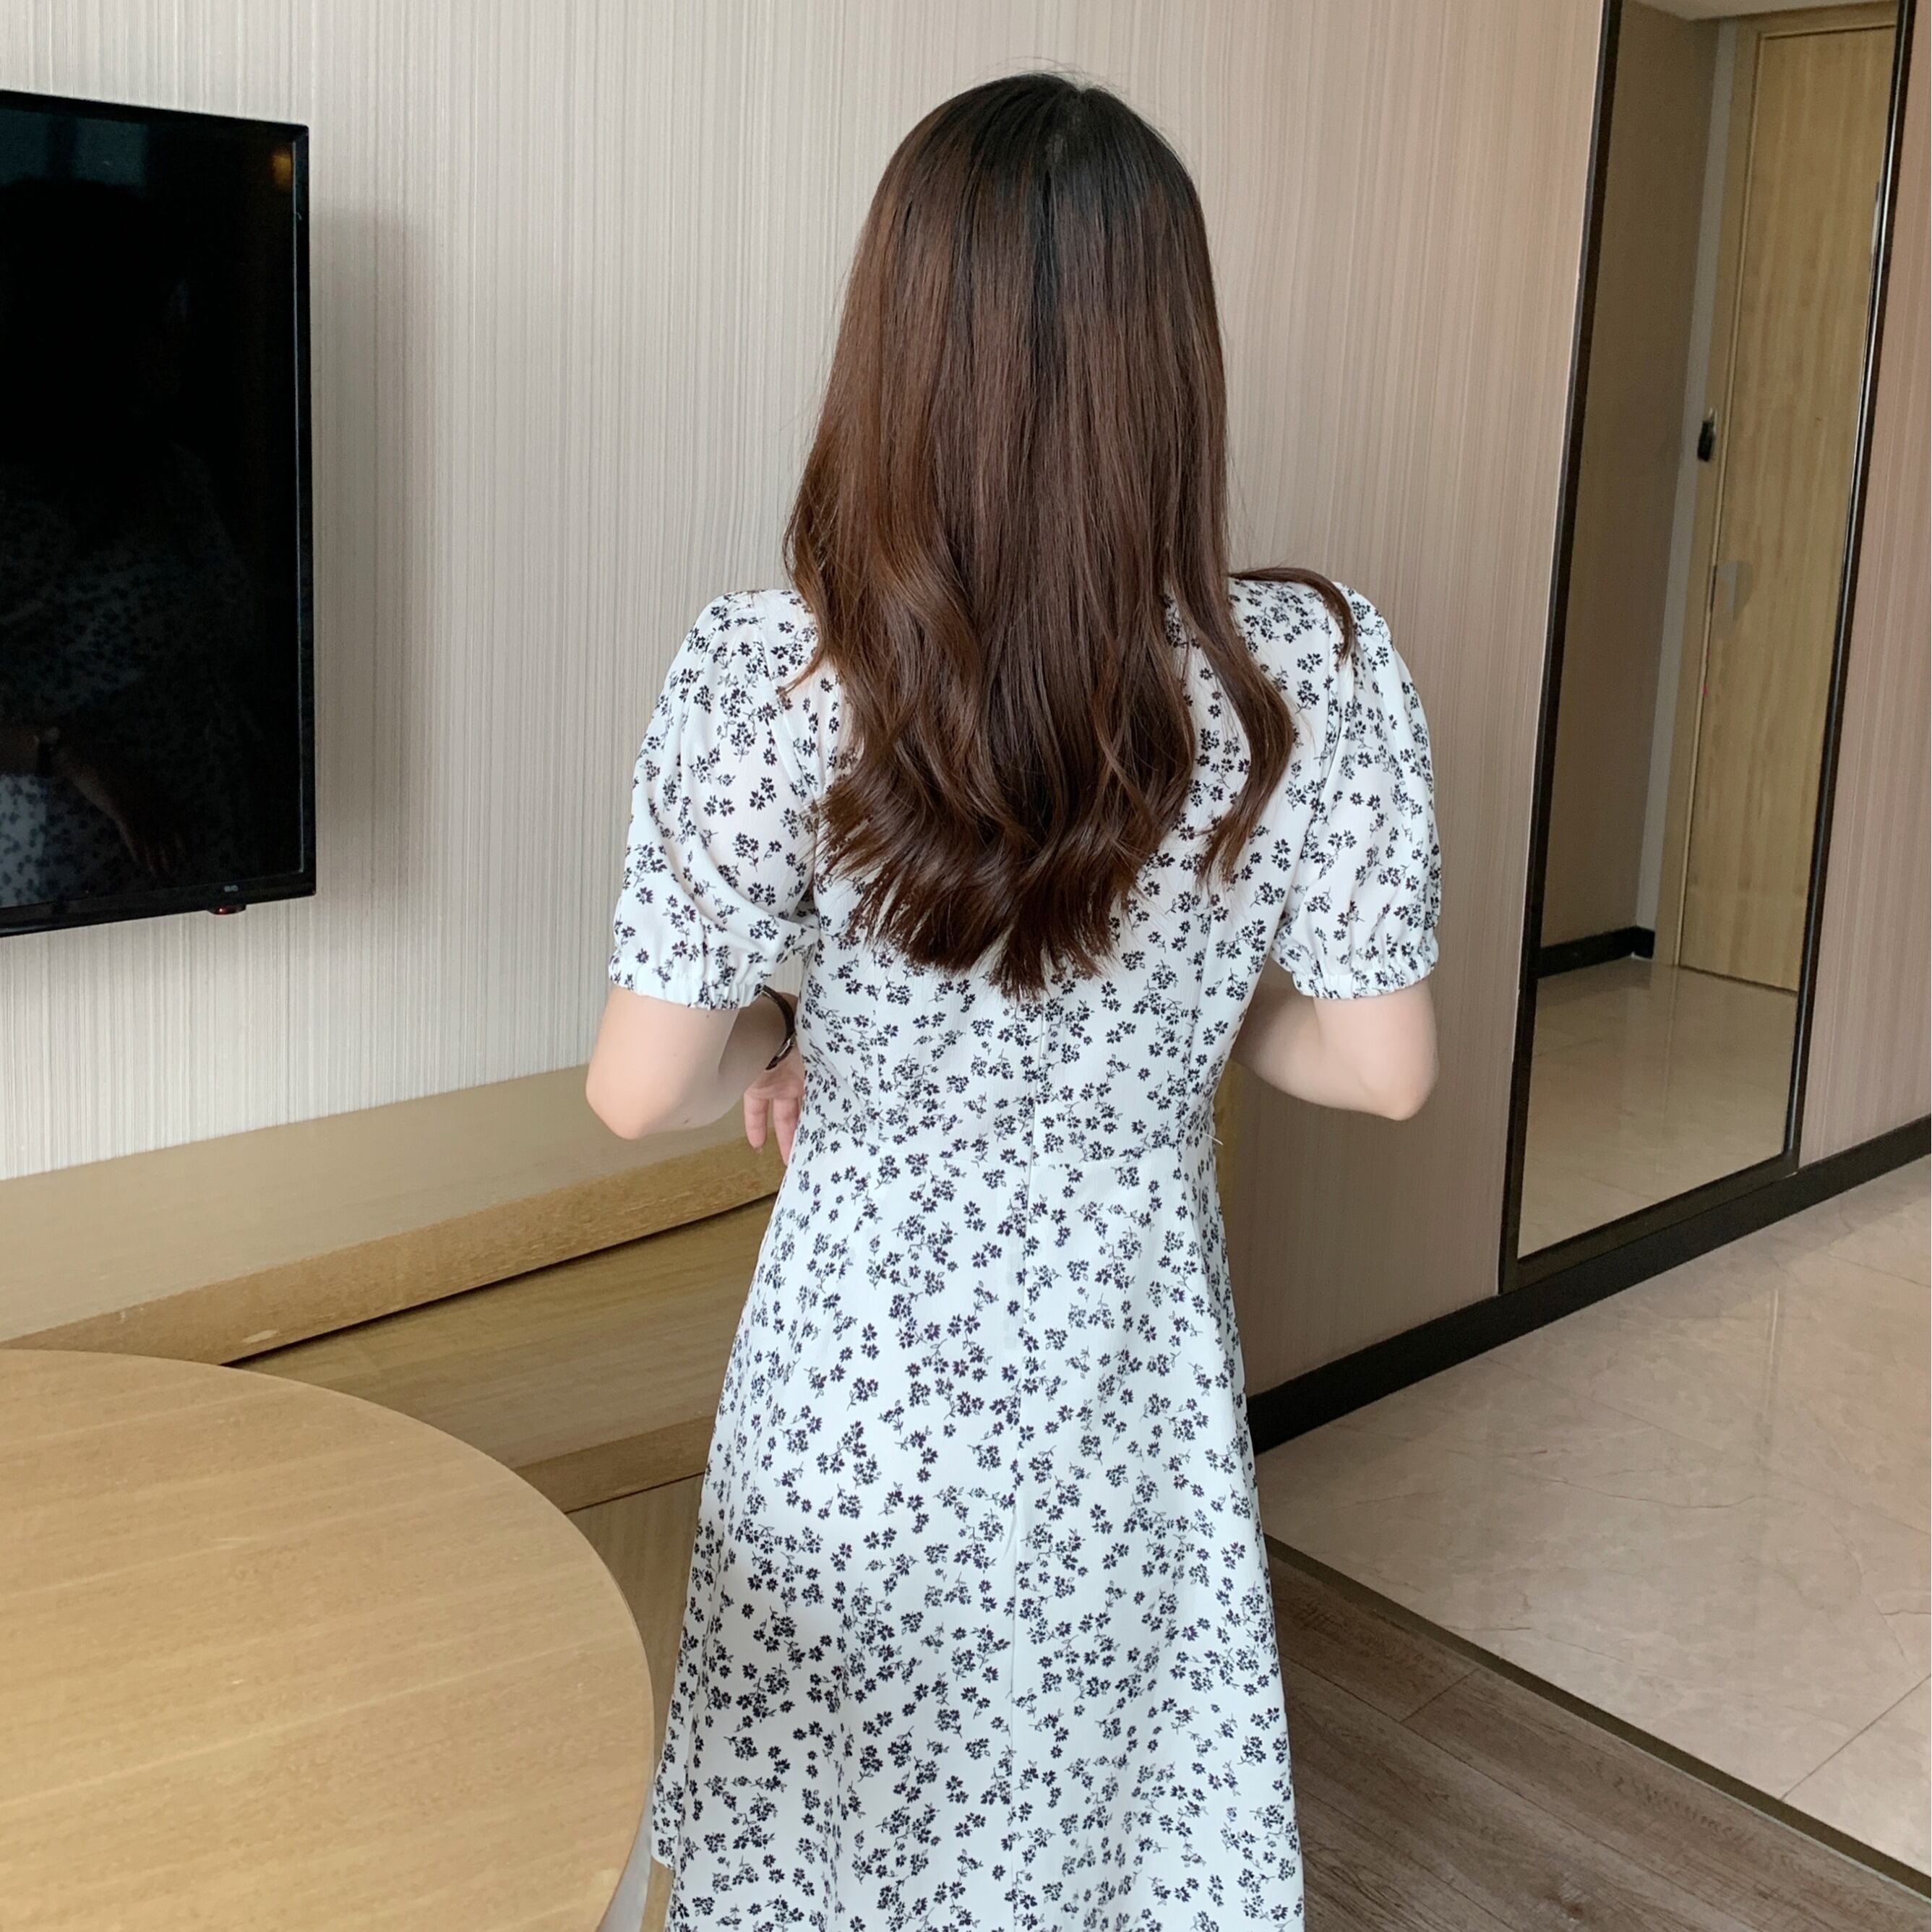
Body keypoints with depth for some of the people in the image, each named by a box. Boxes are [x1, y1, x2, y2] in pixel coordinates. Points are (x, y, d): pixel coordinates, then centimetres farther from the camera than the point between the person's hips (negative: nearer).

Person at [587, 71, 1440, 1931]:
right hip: (1136, 1353, 2)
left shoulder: (768, 673, -20)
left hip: (866, 1352, -1)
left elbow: (638, 1089, -13)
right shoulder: (1311, 669, -16)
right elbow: (1383, 1069, -8)